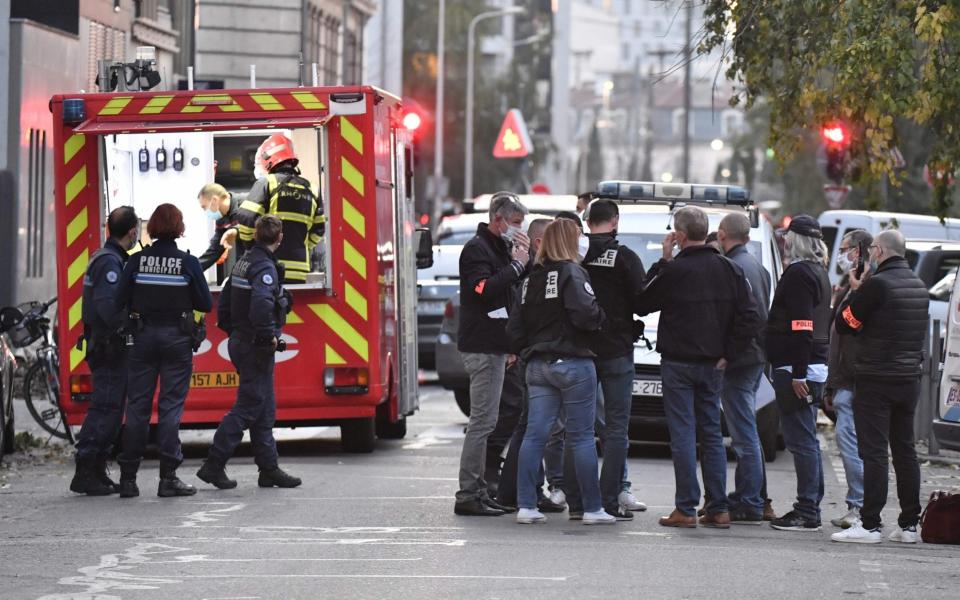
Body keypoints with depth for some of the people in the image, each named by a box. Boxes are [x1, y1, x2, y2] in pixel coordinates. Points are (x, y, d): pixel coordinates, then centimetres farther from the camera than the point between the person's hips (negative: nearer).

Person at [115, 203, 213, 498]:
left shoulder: (137, 261, -3)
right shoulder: (188, 263, -7)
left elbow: (121, 301, -4)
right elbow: (205, 304, -3)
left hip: (144, 337, 2)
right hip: (177, 338, -2)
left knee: (137, 406, 7)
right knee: (171, 406, 1)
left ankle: (128, 477, 7)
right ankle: (168, 478, -4)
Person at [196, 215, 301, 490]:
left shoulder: (244, 261, 11)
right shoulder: (265, 267, -17)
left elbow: (224, 303, 18)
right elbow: (261, 304, -34)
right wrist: (270, 335, -21)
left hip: (239, 342, 9)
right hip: (256, 347, -9)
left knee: (264, 408, 13)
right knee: (248, 407, -6)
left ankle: (269, 468, 15)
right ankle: (214, 465, -7)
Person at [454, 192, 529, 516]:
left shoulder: (501, 248, 19)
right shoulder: (476, 248, -10)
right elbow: (484, 289, -25)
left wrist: (526, 257, 1)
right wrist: (517, 265, -17)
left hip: (494, 346, 10)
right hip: (481, 346, -10)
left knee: (484, 421, 11)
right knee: (482, 420, -11)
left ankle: (478, 492, 15)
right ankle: (468, 495, -10)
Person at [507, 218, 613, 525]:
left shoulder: (531, 278, 12)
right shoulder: (572, 273, -10)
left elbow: (515, 326, 13)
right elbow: (585, 313, -23)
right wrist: (600, 318, -3)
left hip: (538, 364, 6)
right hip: (572, 362, -6)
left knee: (535, 435, 4)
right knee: (582, 437, 0)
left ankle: (526, 505, 1)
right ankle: (592, 508, 3)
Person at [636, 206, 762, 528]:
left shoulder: (673, 271, -12)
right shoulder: (729, 270, 3)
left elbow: (642, 305, 2)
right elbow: (750, 318, -1)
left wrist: (662, 262, 2)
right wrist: (727, 354, 4)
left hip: (678, 363, -5)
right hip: (712, 364, 5)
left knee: (683, 434, -2)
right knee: (712, 434, 12)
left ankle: (686, 509, -4)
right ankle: (718, 509, 10)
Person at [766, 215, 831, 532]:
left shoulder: (798, 274, -13)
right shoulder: (818, 273, 18)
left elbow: (801, 328, -20)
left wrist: (798, 373, -23)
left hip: (796, 368, -10)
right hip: (815, 366, 10)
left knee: (801, 440, -10)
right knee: (806, 440, 13)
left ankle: (807, 513, -11)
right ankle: (810, 507, 16)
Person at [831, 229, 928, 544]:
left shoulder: (876, 285, -15)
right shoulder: (919, 287, 10)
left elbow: (844, 324, -10)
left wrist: (854, 292, 6)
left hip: (876, 380, -7)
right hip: (909, 378, 7)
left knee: (874, 452, -7)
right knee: (905, 450, 12)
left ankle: (870, 524, -9)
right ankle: (909, 524, 14)